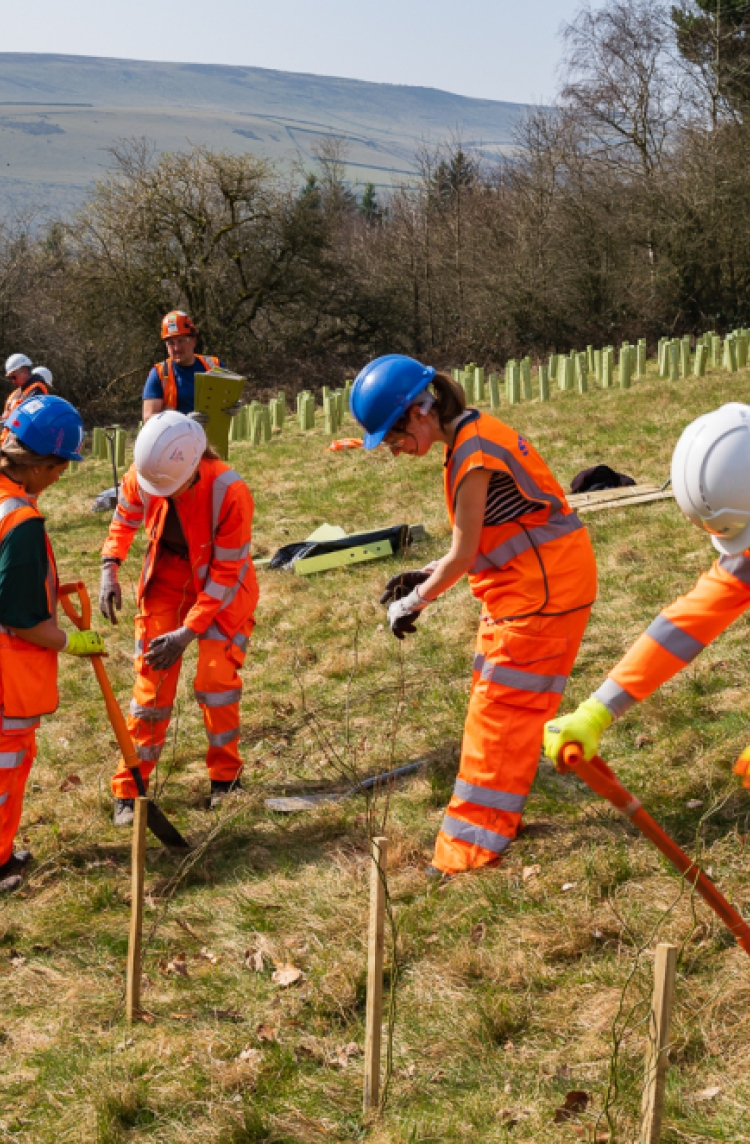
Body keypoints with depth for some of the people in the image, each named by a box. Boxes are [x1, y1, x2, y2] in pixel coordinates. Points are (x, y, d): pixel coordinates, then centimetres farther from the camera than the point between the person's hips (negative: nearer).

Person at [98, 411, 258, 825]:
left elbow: (225, 576, -25)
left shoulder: (230, 493, -34)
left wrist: (187, 633, -26)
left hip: (222, 585, -3)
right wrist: (110, 567, -12)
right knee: (151, 679, 0)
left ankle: (226, 776, 12)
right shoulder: (141, 476, -22)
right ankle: (129, 789, 9)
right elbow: (124, 519, 3)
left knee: (215, 679, -11)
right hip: (166, 577, 3)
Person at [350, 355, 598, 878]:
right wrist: (426, 576, 11)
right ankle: (496, 818, 27)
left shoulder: (472, 453, -19)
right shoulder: (477, 434, 10)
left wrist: (413, 603, -3)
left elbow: (463, 555, -15)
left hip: (540, 588, -10)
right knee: (510, 706, 16)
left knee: (500, 708, -5)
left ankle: (474, 842, 1)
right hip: (533, 581, 10)